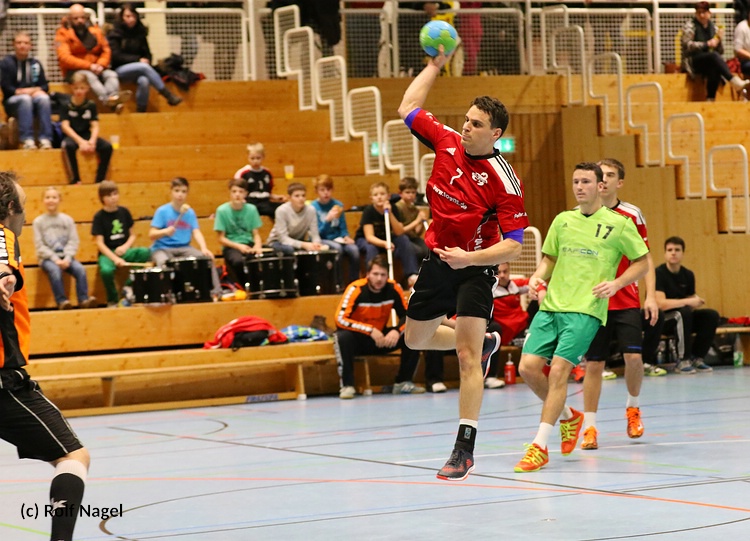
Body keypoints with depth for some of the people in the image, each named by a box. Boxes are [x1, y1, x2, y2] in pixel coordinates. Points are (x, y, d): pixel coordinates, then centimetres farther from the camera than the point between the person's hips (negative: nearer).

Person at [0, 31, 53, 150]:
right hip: (13, 101, -3)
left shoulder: (36, 64, 13)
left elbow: (45, 86, 10)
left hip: (34, 97, 3)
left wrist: (38, 91, -13)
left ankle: (45, 139, -40)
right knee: (25, 99, -37)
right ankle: (27, 139, -47)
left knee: (44, 98, -31)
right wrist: (23, 92, -15)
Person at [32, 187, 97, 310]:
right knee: (55, 270, -35)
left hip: (65, 257, 2)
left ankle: (84, 299, -27)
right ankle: (62, 301, -35)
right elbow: (39, 245, -3)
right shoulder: (38, 221, 3)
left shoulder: (67, 220, 9)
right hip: (47, 258, -2)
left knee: (80, 269, -26)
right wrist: (55, 259, -14)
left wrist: (67, 258, -13)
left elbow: (73, 241, 3)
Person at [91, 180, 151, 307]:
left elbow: (132, 235, 12)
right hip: (107, 253, -4)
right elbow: (99, 243, -11)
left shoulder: (124, 212, 6)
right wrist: (115, 258, -24)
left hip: (124, 250, 4)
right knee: (106, 270, -38)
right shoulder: (99, 217, -6)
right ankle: (113, 300, -8)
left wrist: (125, 246, -10)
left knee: (146, 252, -27)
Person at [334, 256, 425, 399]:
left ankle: (404, 382, -6)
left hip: (382, 338, 4)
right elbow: (340, 319, -27)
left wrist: (396, 331, -26)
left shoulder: (394, 289, -10)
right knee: (343, 337, -36)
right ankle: (347, 385, -26)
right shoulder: (356, 289, -21)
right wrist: (370, 330, -33)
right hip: (358, 340, -4)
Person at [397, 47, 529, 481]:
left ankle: (465, 449, -15)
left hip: (475, 268, -7)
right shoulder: (447, 141, -4)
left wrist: (470, 258, -32)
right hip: (438, 260, 7)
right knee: (416, 339, 22)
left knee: (466, 356, -16)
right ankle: (486, 343, 49)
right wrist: (436, 65, 7)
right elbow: (408, 108, 11)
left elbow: (515, 245, -20)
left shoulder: (504, 180, -20)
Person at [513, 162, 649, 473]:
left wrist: (616, 283, -9)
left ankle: (540, 447, -11)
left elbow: (642, 262, 7)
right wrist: (537, 277, 1)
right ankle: (568, 415, 21)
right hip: (550, 306, 5)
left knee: (558, 370, -17)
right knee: (528, 368, -6)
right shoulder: (562, 221, 14)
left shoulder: (618, 224, 1)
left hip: (586, 310, -5)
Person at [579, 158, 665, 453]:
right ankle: (590, 427, 10)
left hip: (627, 303, 0)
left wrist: (651, 296, -1)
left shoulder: (632, 215, 2)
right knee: (594, 363, 0)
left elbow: (645, 259, 7)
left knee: (634, 356, -10)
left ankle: (633, 407, 18)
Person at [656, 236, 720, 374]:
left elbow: (692, 301, 8)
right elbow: (661, 303, -26)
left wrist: (696, 302, -16)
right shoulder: (659, 273, -16)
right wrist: (688, 302, -27)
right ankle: (682, 361, -27)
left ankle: (697, 358, -4)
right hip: (660, 319, -7)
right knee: (684, 313, -35)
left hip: (681, 319, 7)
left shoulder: (688, 275, 5)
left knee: (712, 315, -12)